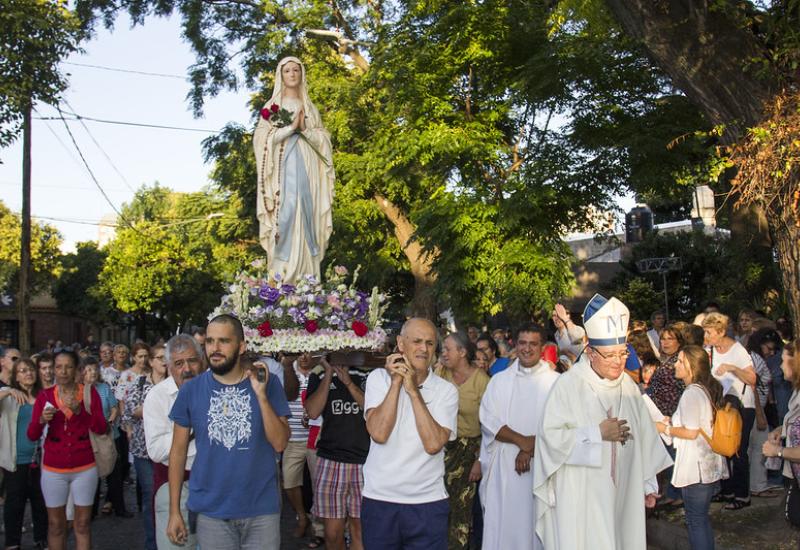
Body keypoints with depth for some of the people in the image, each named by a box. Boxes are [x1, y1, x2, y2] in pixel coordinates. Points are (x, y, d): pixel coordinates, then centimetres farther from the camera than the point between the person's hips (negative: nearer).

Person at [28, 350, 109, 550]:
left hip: (84, 468, -1)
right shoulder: (44, 395, 0)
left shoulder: (90, 392, -2)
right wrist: (42, 420, -22)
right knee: (55, 525, 7)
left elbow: (102, 428, -9)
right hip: (53, 469, 1)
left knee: (83, 524, 5)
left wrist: (80, 411, -23)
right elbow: (32, 435, -2)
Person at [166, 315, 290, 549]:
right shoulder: (190, 390, -3)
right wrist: (174, 511, 1)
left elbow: (280, 443, -9)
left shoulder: (267, 383, -5)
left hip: (263, 509, 0)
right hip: (211, 512, 0)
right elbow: (178, 451, 3)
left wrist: (261, 394, -18)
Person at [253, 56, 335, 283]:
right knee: (285, 215, -12)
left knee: (306, 216, -3)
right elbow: (262, 137, -4)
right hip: (283, 169, -3)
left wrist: (304, 129, -9)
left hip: (306, 170, 3)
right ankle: (282, 276, -12)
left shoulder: (309, 107, 17)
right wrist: (291, 127, -12)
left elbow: (323, 139, 10)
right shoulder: (272, 105, 8)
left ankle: (306, 276, -3)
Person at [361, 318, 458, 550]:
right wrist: (396, 382, -13)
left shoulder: (446, 390, -1)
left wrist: (413, 390, -15)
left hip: (428, 502, 0)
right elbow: (379, 433, -15)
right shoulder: (379, 378, -1)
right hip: (379, 498, 0)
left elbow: (433, 444, -16)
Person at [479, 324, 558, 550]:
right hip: (504, 465, 2)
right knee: (502, 524, 3)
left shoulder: (555, 381, 1)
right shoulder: (499, 380, 9)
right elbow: (488, 421, 0)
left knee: (536, 524, 1)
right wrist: (521, 440, -12)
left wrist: (531, 449, -14)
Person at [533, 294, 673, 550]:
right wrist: (598, 433, -16)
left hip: (622, 493, 5)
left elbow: (643, 437, 11)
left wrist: (648, 484, 11)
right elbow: (551, 435, -17)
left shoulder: (628, 386, 7)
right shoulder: (568, 385, -12)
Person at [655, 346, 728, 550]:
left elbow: (691, 432, -22)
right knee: (702, 519, 18)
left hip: (696, 469, -9)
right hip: (710, 466, 9)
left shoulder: (692, 393, -19)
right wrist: (673, 421, 16)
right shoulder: (708, 389, 11)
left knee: (695, 521, 0)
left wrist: (665, 429, -9)